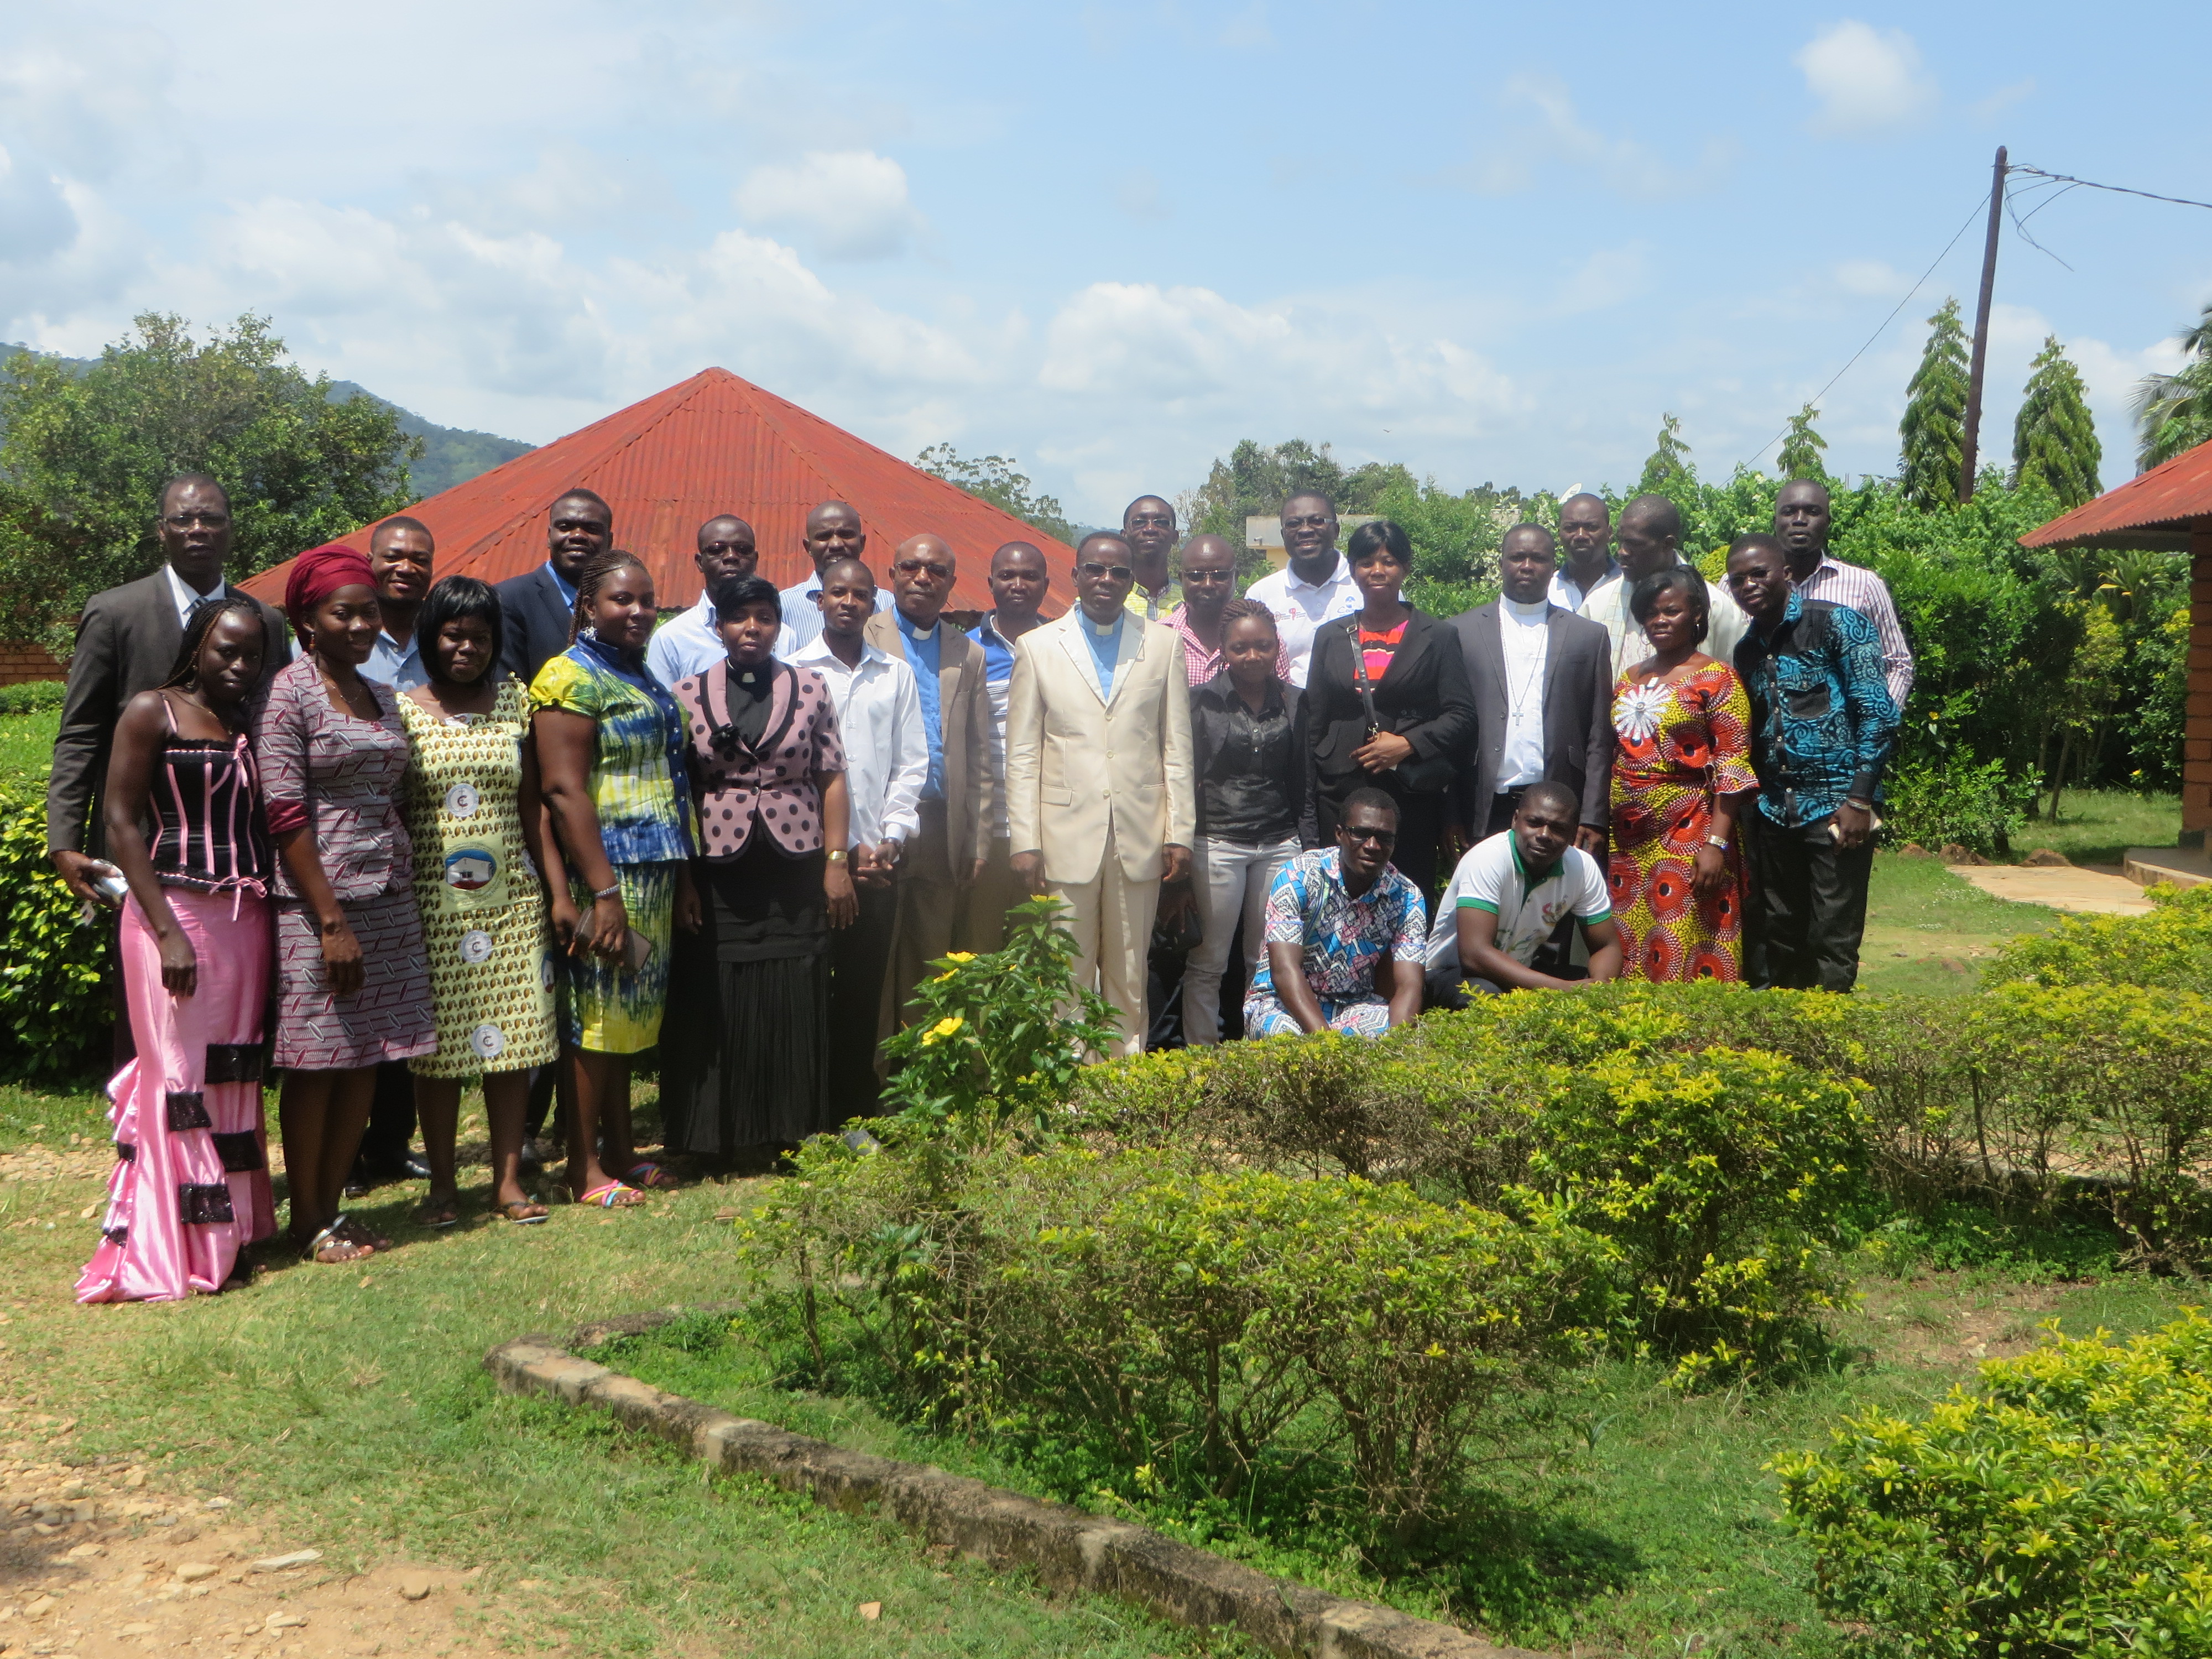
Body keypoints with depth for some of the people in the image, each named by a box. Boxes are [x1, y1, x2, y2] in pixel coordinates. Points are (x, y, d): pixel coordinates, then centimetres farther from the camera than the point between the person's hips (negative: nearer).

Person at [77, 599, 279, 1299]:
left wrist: (265, 916, 2)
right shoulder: (152, 712, -1)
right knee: (180, 1077, -4)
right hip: (175, 909, -5)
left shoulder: (252, 728, 15)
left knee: (233, 1081, 7)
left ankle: (228, 1234, 15)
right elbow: (121, 822, -8)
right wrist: (168, 932, -15)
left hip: (246, 919, 5)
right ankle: (171, 1254, 2)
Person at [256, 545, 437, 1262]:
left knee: (366, 1061, 8)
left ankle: (333, 1205, 18)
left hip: (389, 900, 6)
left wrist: (398, 893, 9)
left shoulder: (382, 698, 14)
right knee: (317, 1062, 0)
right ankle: (306, 1218, 11)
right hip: (317, 903, -6)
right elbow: (285, 814, -12)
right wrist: (331, 920, -16)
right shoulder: (288, 694, -6)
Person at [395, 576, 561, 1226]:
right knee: (437, 1043, 2)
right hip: (432, 901, -2)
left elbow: (533, 806, 10)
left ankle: (508, 1179, 12)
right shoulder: (401, 710, 1)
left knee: (514, 1036, 2)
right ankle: (442, 1184, 13)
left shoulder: (513, 703, 8)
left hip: (511, 898, 2)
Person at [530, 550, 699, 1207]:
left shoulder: (643, 677, 17)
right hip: (604, 873, -8)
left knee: (630, 1013, 13)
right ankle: (585, 1169, 4)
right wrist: (603, 892, -21)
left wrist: (682, 879, 20)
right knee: (594, 1014, -4)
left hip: (654, 875, 8)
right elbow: (564, 790, -17)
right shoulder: (570, 678, -9)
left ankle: (621, 1152, 22)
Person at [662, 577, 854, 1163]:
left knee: (795, 1003, 1)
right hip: (719, 875, 0)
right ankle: (735, 1138, 13)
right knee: (722, 1004, 2)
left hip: (795, 873, 0)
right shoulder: (688, 694, 6)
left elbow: (831, 780, 6)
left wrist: (837, 862, -1)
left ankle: (793, 1132, 13)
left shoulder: (810, 689, 7)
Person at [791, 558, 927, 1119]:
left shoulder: (896, 673, 11)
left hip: (879, 857, 3)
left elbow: (911, 763, 10)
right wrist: (842, 849, -6)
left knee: (865, 988, 5)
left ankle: (857, 1109, 12)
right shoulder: (795, 670, 2)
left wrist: (890, 840, -3)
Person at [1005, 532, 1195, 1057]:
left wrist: (1181, 833, 2)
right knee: (1068, 976, 1)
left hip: (1140, 837, 1)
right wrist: (1025, 843, -4)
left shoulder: (1163, 644, 10)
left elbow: (1177, 748, 8)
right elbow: (1021, 756, 4)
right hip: (1066, 838, -1)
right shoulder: (1037, 647, 7)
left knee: (1130, 975, 7)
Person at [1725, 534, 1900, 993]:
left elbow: (1879, 715, -10)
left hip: (1836, 809, -6)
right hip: (1773, 813, 6)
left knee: (1833, 941, -2)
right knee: (1776, 938, 11)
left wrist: (1859, 800, -15)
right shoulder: (1747, 650, 14)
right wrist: (1749, 808, 8)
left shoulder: (1837, 624, -5)